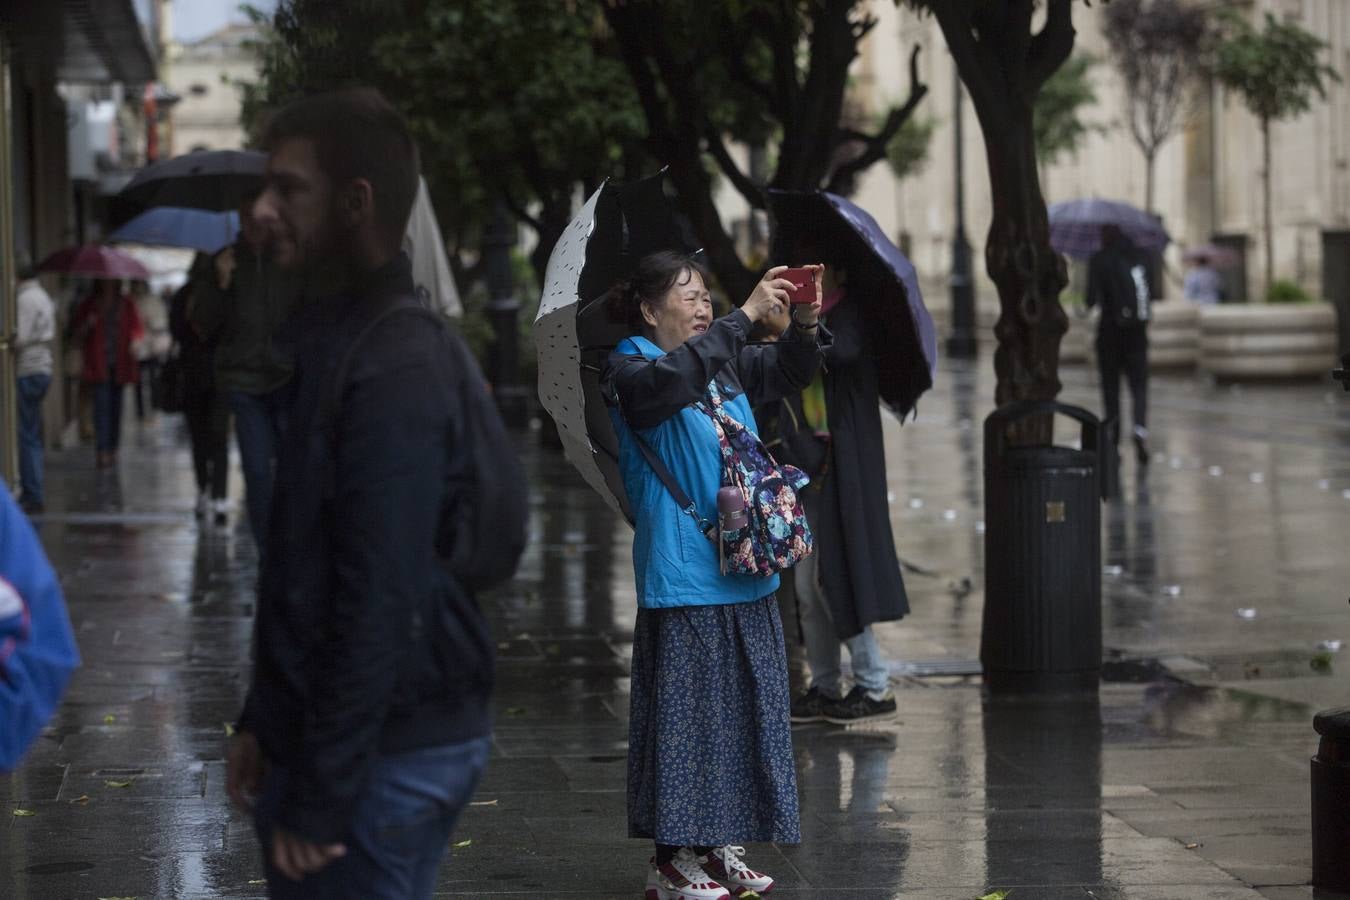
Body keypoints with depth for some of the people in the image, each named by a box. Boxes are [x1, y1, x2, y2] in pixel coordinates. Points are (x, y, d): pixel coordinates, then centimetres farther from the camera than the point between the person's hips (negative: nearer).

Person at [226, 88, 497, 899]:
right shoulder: (340, 337, 12)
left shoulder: (392, 374, -19)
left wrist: (321, 797, -21)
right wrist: (266, 723, 17)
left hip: (385, 753, -9)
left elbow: (382, 604, -23)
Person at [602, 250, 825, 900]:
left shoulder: (725, 365, 13)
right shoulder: (629, 372, -8)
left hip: (745, 575, 8)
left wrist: (806, 323, -3)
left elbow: (789, 371, 18)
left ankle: (719, 847, 20)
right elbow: (674, 377, -28)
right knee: (686, 713, -5)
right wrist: (747, 315, -28)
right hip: (684, 580, -8)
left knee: (746, 711, 10)